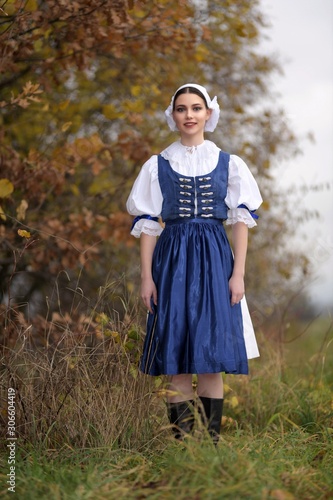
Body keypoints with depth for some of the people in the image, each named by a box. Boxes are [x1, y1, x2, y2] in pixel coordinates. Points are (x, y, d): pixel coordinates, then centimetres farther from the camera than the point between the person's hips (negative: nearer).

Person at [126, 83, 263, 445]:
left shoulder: (229, 164, 8)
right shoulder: (158, 166, 8)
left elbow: (241, 221, 6)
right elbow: (147, 224, 6)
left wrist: (238, 273, -3)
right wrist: (146, 277, -2)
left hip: (215, 257, 0)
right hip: (172, 258, 0)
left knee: (212, 354, -2)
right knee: (176, 353, -2)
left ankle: (212, 438, 5)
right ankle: (181, 439, 5)